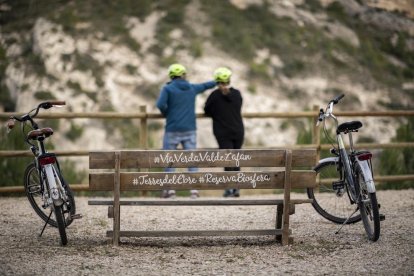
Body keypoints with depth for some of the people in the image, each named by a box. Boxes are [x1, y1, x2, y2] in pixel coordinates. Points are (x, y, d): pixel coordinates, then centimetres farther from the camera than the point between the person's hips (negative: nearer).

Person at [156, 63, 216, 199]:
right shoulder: (192, 88, 10)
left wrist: (166, 113, 3)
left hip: (173, 130, -3)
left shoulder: (167, 89, -3)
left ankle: (170, 189, 1)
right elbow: (205, 85, 28)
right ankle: (194, 190, -3)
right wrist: (216, 82, 47)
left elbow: (160, 104, -18)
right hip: (190, 130, 3)